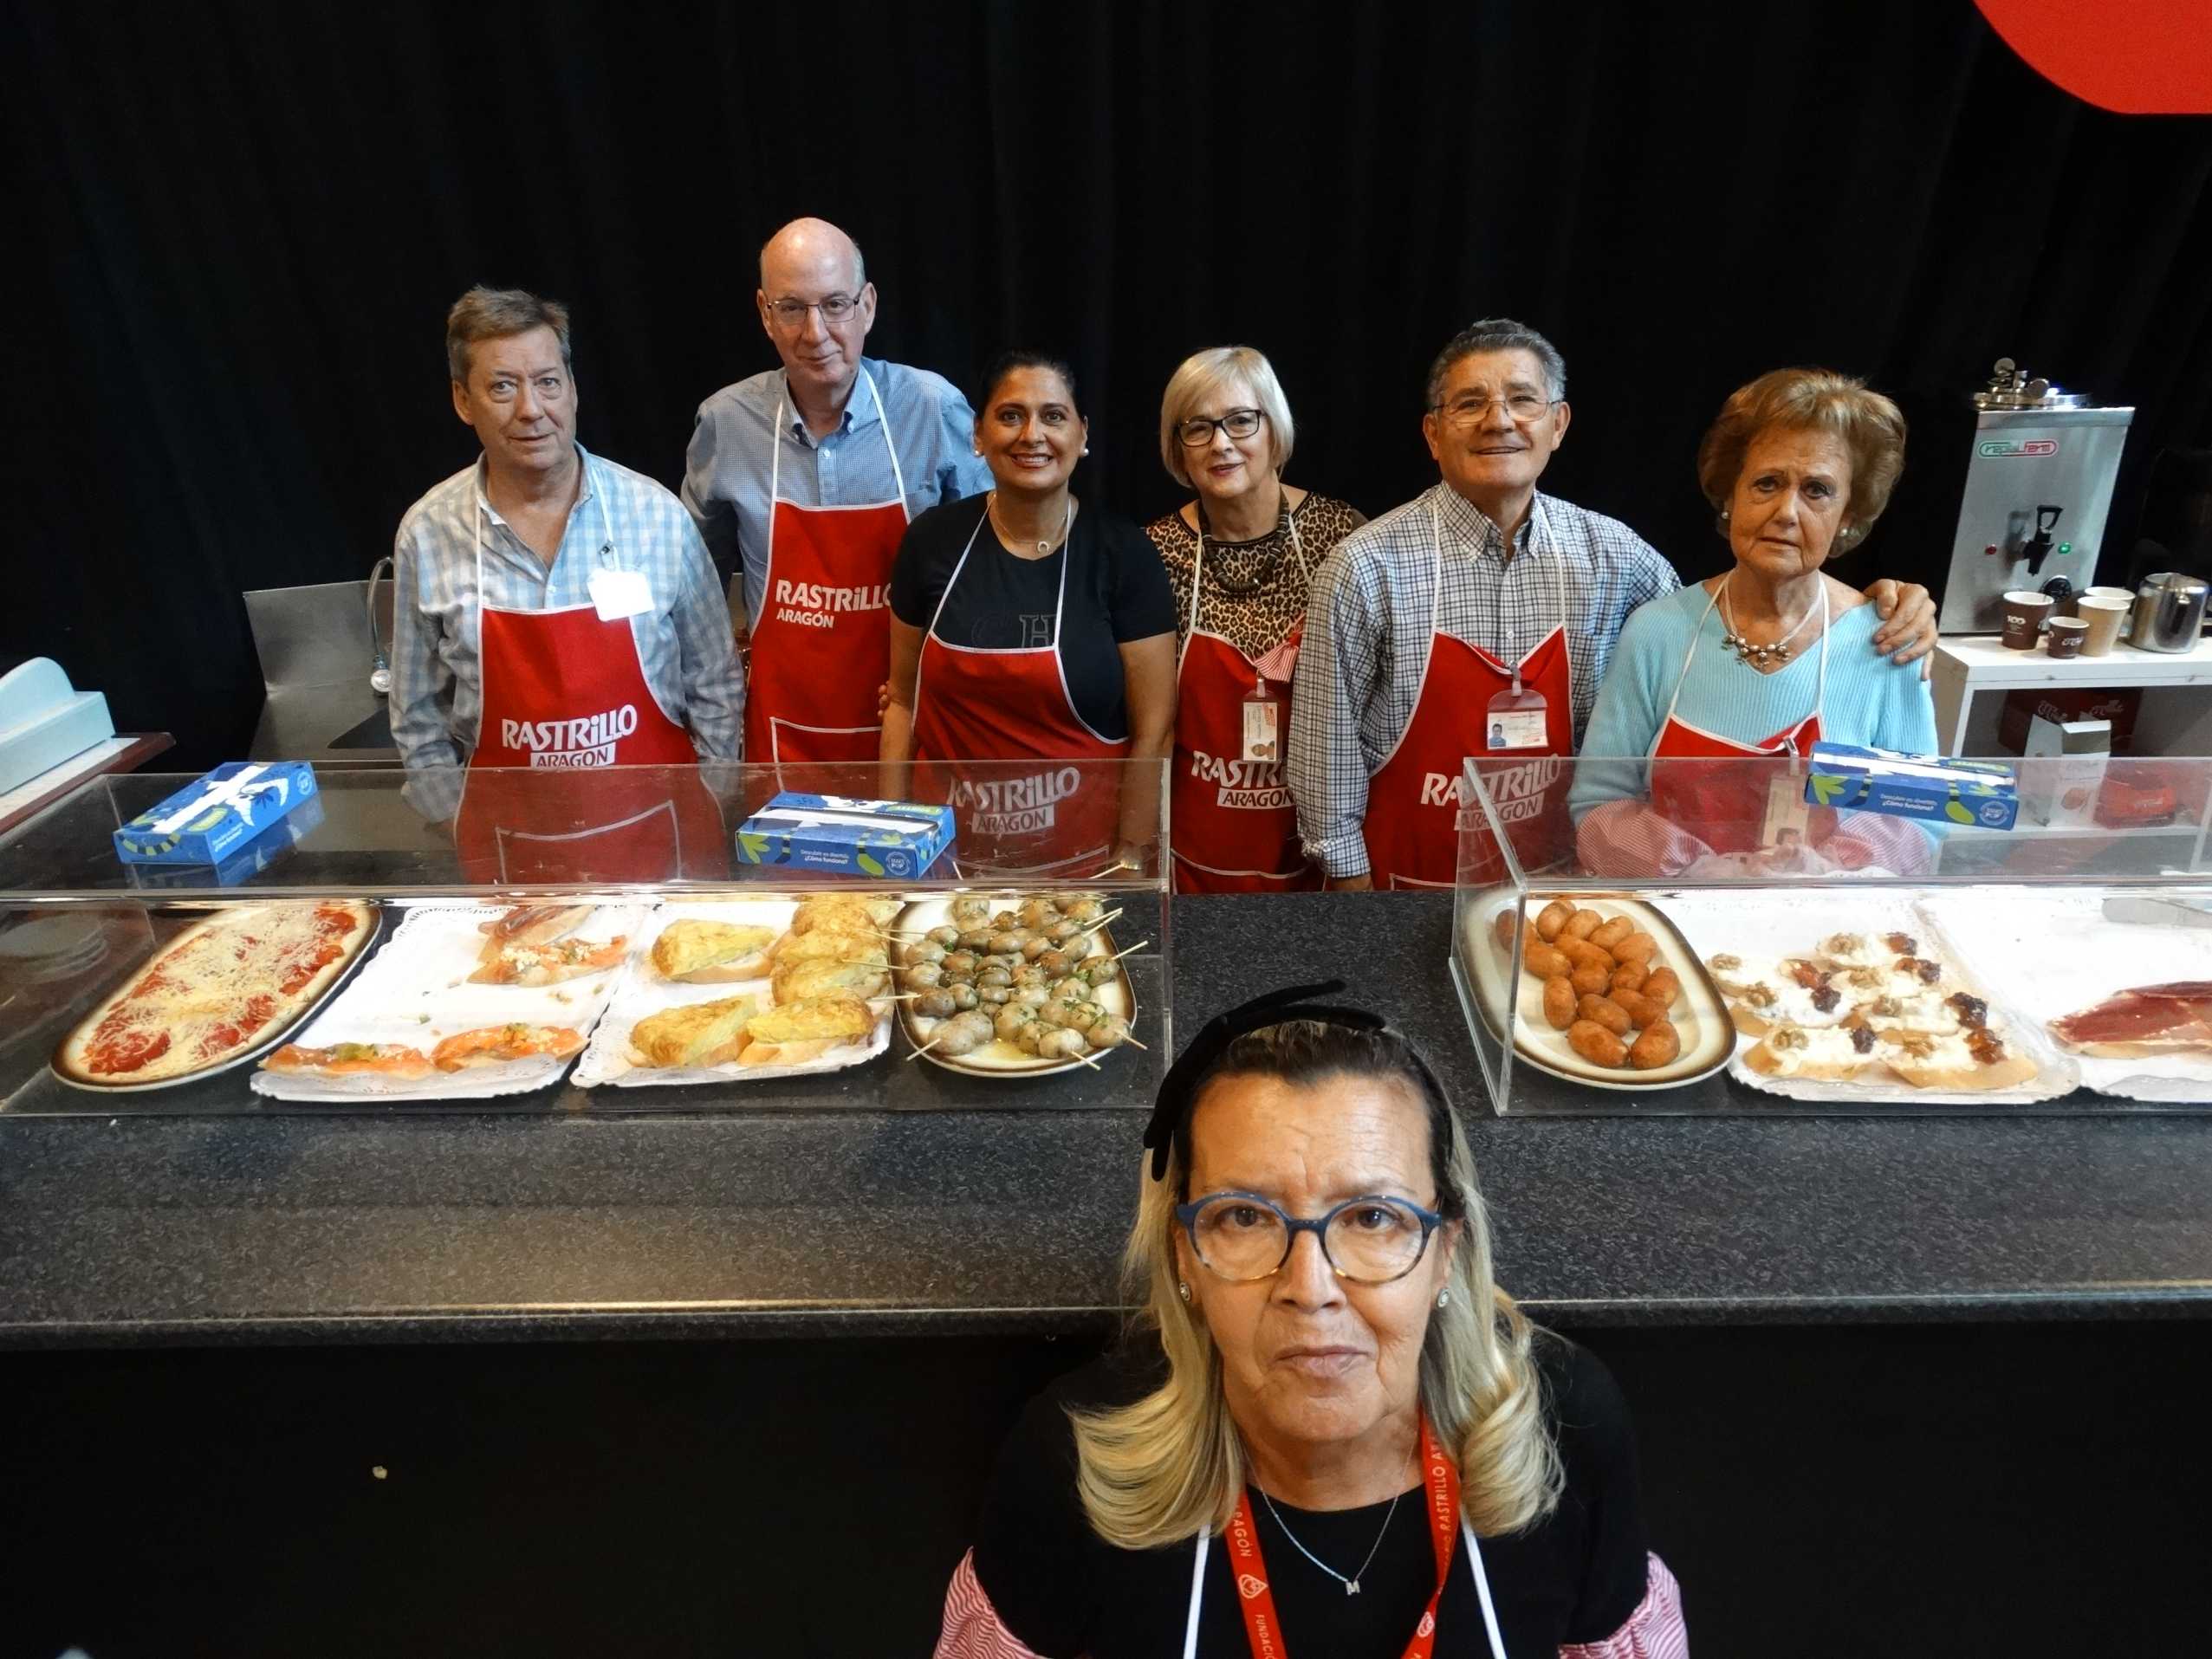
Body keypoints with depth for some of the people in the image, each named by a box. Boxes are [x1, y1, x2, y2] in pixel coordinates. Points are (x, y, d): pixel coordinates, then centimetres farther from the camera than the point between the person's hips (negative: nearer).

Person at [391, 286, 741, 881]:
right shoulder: (426, 535, -5)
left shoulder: (657, 514, -7)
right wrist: (462, 833, 4)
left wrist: (710, 816, -1)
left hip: (660, 832, 0)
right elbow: (420, 720, 5)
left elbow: (714, 685, 0)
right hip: (509, 849, 1)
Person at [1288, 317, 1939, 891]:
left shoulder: (1610, 552, -4)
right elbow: (1329, 740, -10)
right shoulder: (1367, 569, -16)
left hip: (1552, 871, 4)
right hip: (1410, 876, -3)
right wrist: (1350, 877, -7)